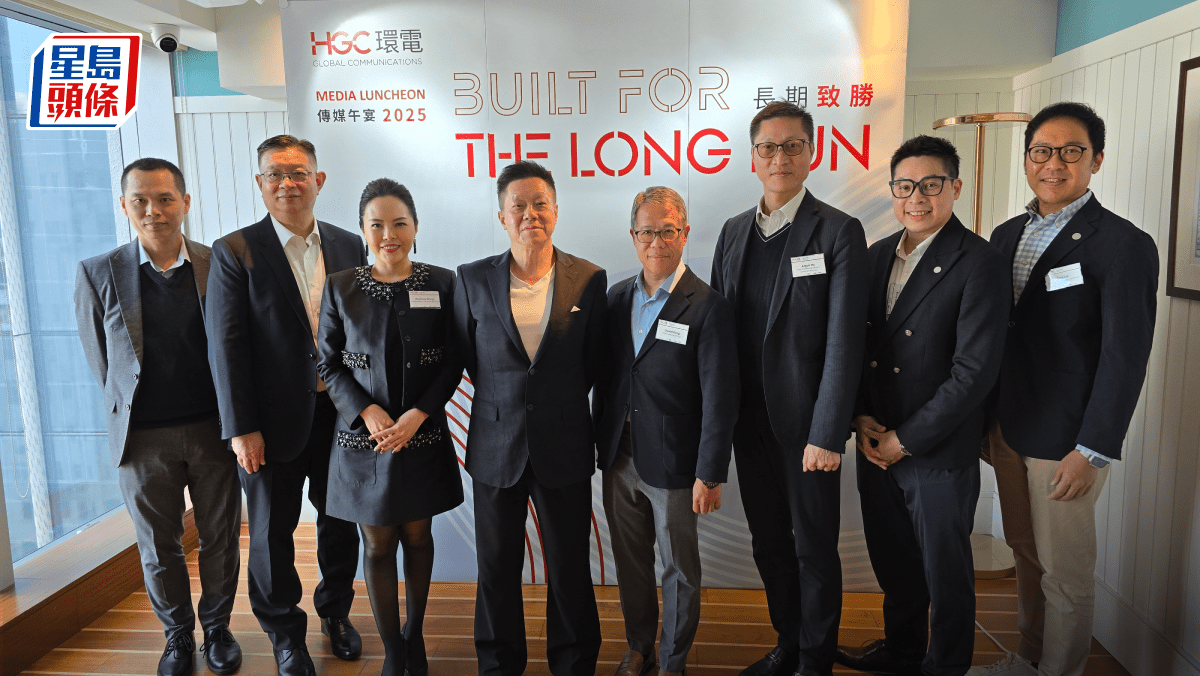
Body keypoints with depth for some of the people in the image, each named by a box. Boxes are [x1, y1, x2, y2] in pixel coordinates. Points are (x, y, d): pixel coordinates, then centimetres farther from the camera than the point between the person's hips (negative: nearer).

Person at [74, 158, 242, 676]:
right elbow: (99, 358, 6)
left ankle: (217, 628, 35)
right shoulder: (97, 274, -3)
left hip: (214, 430, 0)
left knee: (220, 540, 13)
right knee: (158, 548, 14)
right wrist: (126, 411, 8)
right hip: (142, 438, 0)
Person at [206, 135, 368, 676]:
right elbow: (225, 346, -10)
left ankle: (335, 611, 41)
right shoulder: (235, 252, -8)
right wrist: (241, 428, -13)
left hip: (341, 413, 3)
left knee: (340, 520, 17)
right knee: (272, 531, 12)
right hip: (274, 420, -3)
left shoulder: (349, 246, 3)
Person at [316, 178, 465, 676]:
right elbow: (328, 363, 1)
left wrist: (417, 415, -14)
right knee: (378, 546, 8)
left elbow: (453, 363, -2)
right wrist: (367, 411, -13)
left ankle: (415, 636, 35)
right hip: (363, 439, 0)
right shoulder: (340, 287, -1)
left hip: (424, 438, 0)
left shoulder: (441, 283, -3)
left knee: (417, 537, 14)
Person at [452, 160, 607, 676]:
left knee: (570, 570, 11)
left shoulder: (589, 279, -3)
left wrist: (559, 402, 9)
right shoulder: (473, 280, -2)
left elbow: (593, 361, 6)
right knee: (497, 570, 14)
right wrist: (506, 399, 8)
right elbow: (468, 357, 9)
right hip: (496, 446, 1)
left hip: (565, 448, 0)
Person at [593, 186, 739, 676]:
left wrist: (710, 474, -15)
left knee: (680, 569, 12)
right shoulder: (617, 296, 4)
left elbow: (719, 398, -14)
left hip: (672, 465, -4)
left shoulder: (707, 307, -13)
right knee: (630, 561, 19)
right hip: (618, 457, 5)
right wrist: (599, 441, 9)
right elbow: (605, 375, 10)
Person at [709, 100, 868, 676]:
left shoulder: (839, 232, -8)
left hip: (807, 424, -5)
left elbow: (844, 342, -14)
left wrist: (827, 434, -18)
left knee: (814, 547, 9)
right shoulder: (733, 231, 8)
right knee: (769, 543, 17)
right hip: (749, 421, 5)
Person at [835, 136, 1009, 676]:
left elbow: (974, 372, -18)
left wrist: (905, 440, -15)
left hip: (940, 454, -6)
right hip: (877, 445, 6)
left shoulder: (980, 265, -14)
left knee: (944, 572, 13)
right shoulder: (877, 255, 6)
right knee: (892, 562, 21)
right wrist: (862, 418, -3)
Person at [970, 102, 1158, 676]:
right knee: (1026, 556, 20)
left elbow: (1125, 358, -15)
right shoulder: (1008, 234, 8)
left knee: (1066, 575, 8)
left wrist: (1092, 451, -17)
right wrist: (984, 417, 10)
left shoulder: (1122, 244, -11)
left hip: (1064, 443, -6)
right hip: (1006, 428, 6)